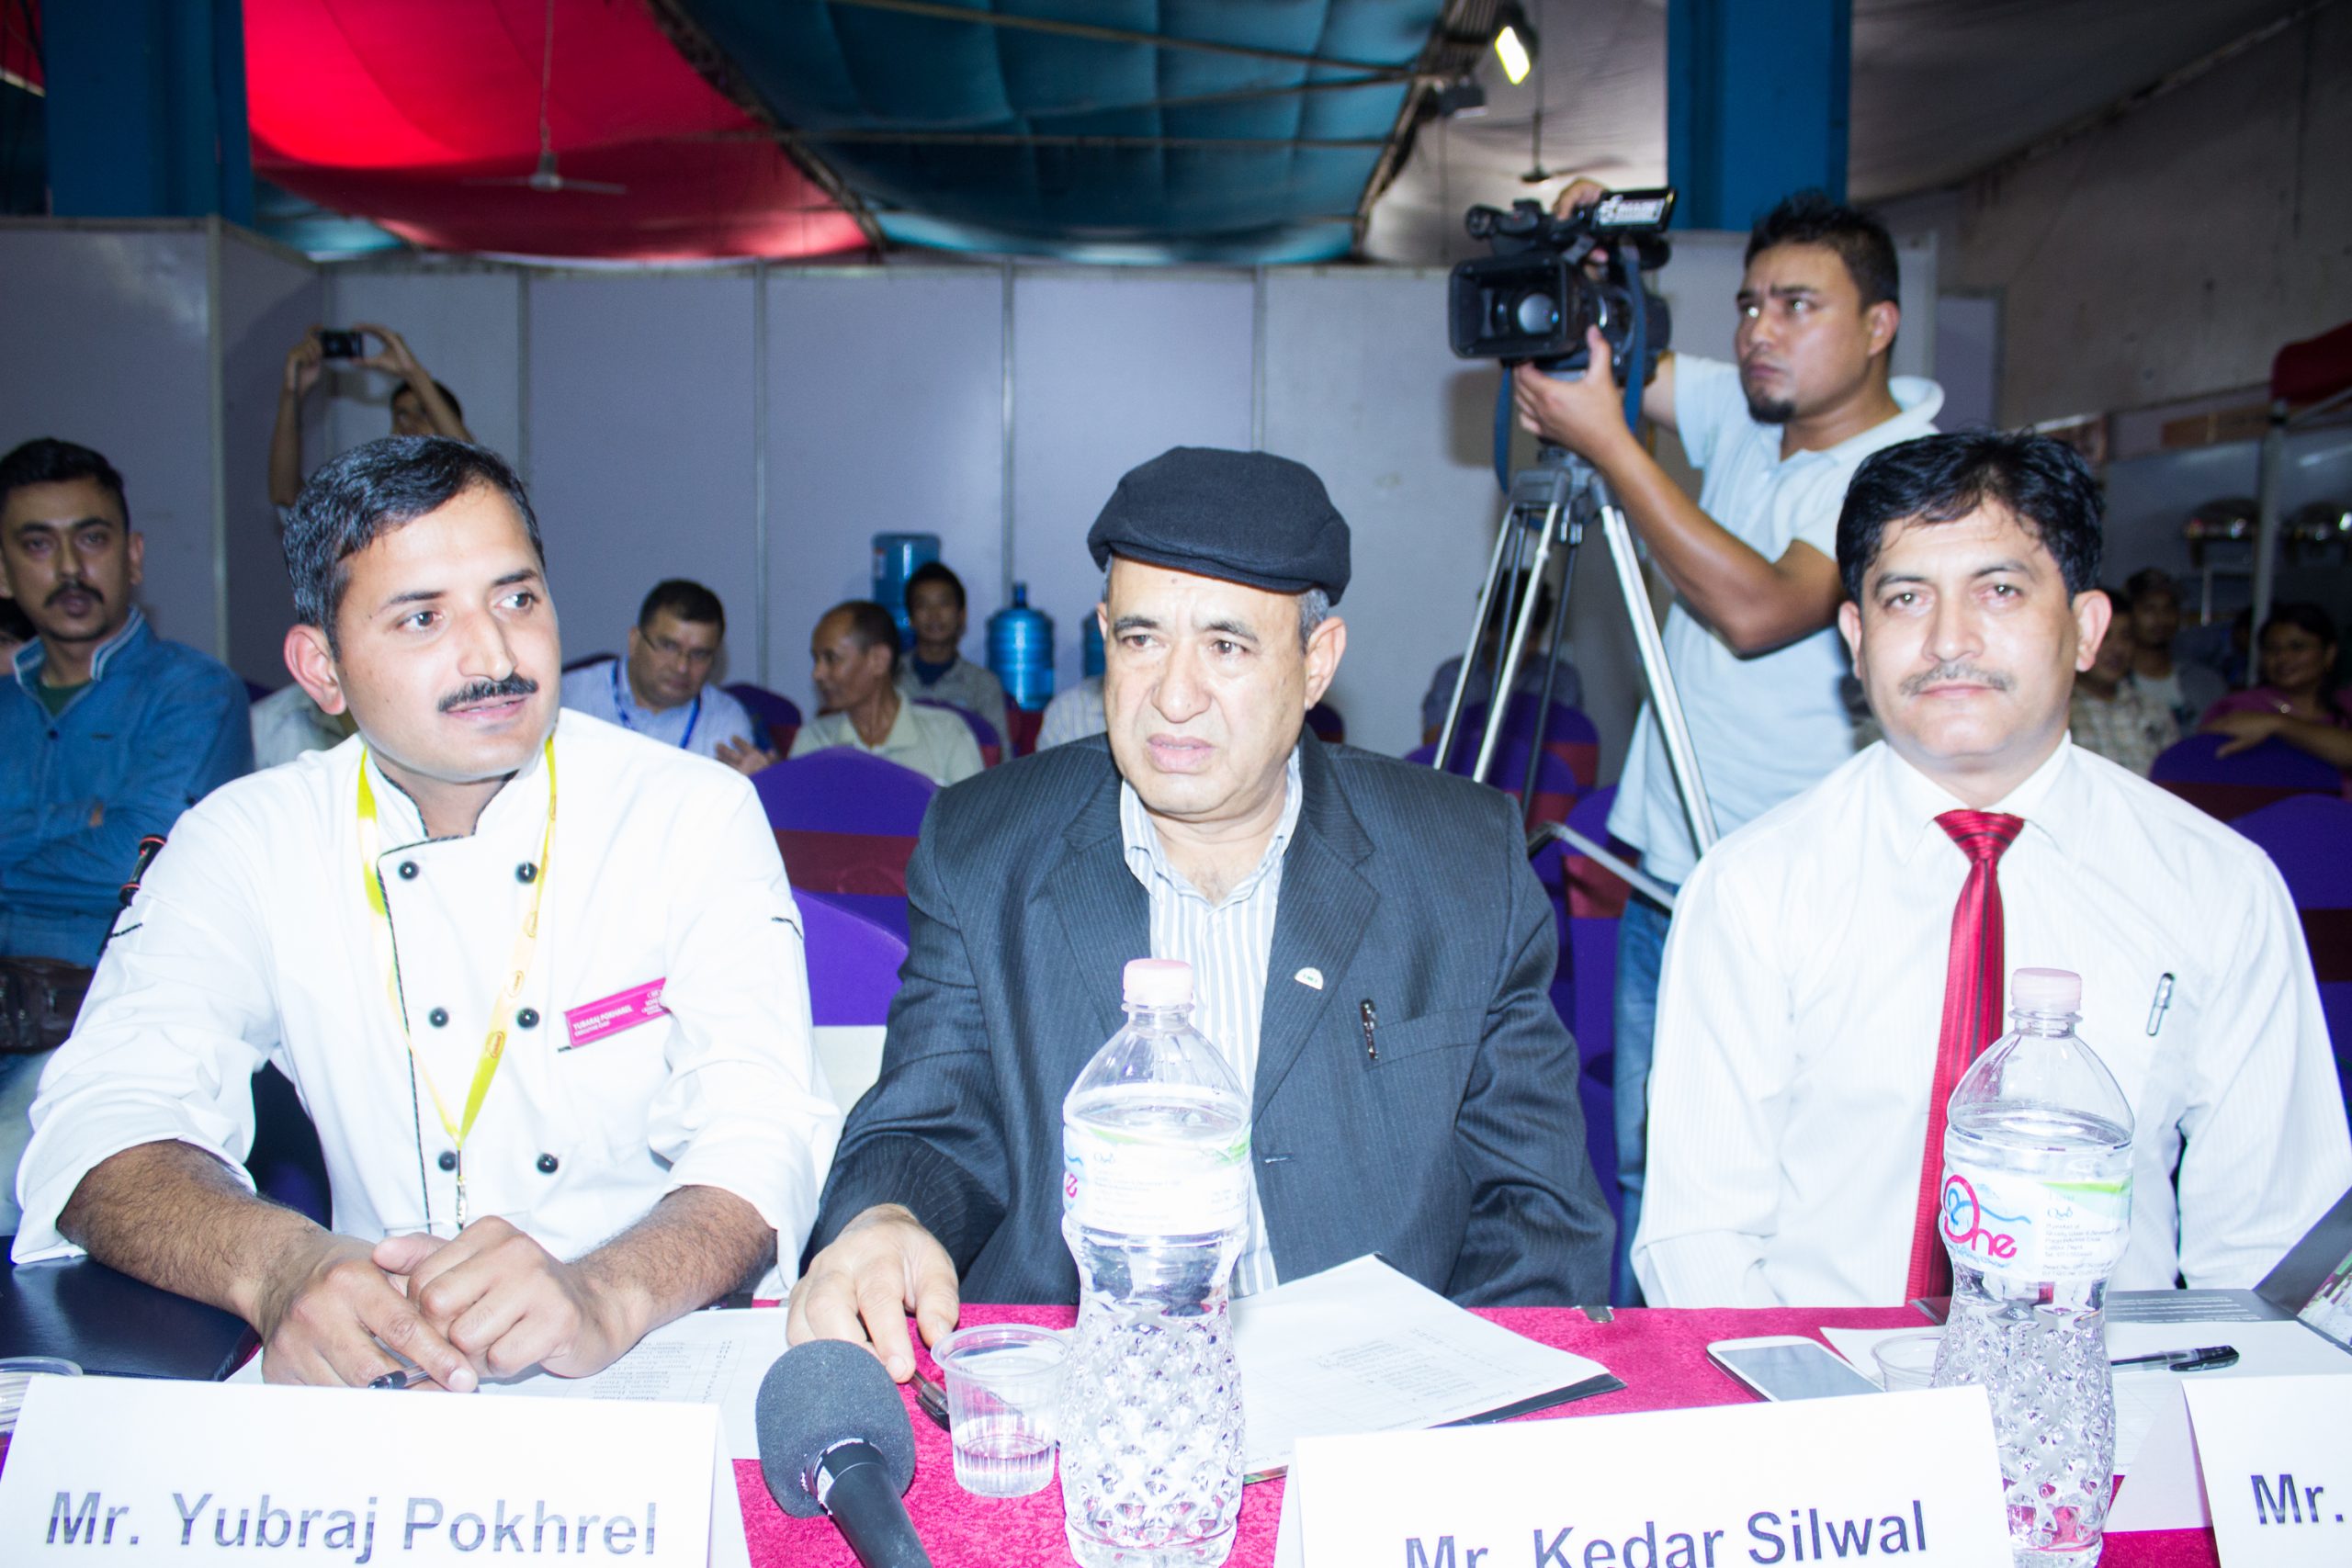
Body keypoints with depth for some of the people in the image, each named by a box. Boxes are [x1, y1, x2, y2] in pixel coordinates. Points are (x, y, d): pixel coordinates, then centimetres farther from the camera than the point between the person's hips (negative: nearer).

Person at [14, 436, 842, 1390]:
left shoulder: (699, 819, -5)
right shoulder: (244, 844, 2)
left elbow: (764, 1136, -14)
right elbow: (105, 1121, -9)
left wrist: (606, 1296, -35)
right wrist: (280, 1265, -31)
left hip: (664, 1362, -1)